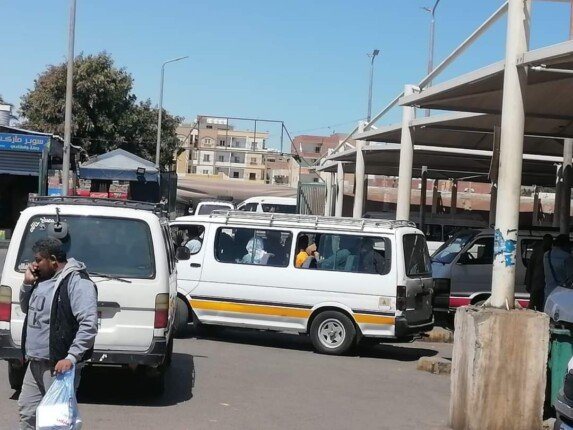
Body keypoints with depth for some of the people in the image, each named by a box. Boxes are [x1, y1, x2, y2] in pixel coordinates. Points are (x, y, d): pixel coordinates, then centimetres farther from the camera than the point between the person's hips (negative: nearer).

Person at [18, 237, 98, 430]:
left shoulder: (77, 282, -16)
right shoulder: (42, 279, 12)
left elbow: (89, 325, -22)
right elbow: (27, 310, 25)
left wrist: (71, 357, -27)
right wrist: (27, 284, 7)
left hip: (59, 365, -9)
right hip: (35, 363, 9)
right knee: (26, 409, 15)